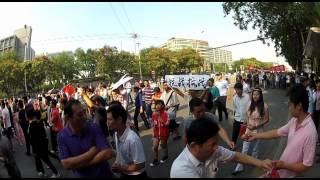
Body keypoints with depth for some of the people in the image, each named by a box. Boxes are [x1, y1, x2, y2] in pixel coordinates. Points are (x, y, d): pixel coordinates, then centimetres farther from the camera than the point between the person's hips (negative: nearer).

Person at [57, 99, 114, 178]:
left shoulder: (94, 128, -17)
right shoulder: (62, 136, -13)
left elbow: (108, 153, -23)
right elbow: (66, 164, -17)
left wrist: (78, 163, -19)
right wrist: (90, 153, -22)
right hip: (81, 176, 1)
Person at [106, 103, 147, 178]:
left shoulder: (133, 139, -32)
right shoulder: (116, 134, -8)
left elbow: (140, 165, -25)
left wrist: (121, 168, -18)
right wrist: (116, 164, -6)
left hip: (136, 176, -6)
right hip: (123, 174, 6)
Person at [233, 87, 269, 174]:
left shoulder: (264, 106, -16)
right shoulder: (250, 104, -5)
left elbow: (266, 120, -9)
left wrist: (256, 126, -18)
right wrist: (247, 123, -10)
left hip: (258, 130, -2)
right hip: (249, 130, 2)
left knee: (255, 149, 19)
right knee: (244, 149, 5)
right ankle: (239, 167, 15)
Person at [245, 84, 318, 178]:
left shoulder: (310, 132, -31)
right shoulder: (294, 121, -7)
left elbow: (307, 165, -24)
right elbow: (277, 132, 7)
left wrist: (284, 165, -21)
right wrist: (255, 135, 8)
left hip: (289, 174, -6)